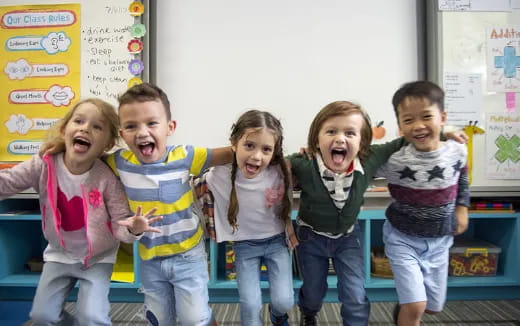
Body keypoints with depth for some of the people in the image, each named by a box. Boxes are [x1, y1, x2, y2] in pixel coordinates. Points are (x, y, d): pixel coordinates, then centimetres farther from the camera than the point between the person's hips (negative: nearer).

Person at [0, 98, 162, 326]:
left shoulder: (107, 178, -25)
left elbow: (120, 220, -23)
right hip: (59, 254, 4)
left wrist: (132, 228, -46)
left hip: (97, 257, -3)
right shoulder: (44, 166, -17)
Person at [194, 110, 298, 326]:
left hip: (276, 241, 0)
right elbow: (200, 187, 0)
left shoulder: (281, 173, -21)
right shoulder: (219, 176, -21)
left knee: (284, 301, -4)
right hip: (244, 245, 0)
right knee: (250, 305, -5)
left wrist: (291, 231, 0)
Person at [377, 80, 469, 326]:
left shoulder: (457, 151, -13)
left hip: (439, 241, 5)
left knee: (434, 305, 20)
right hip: (403, 239, -4)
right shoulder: (394, 162, -26)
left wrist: (462, 209, 7)